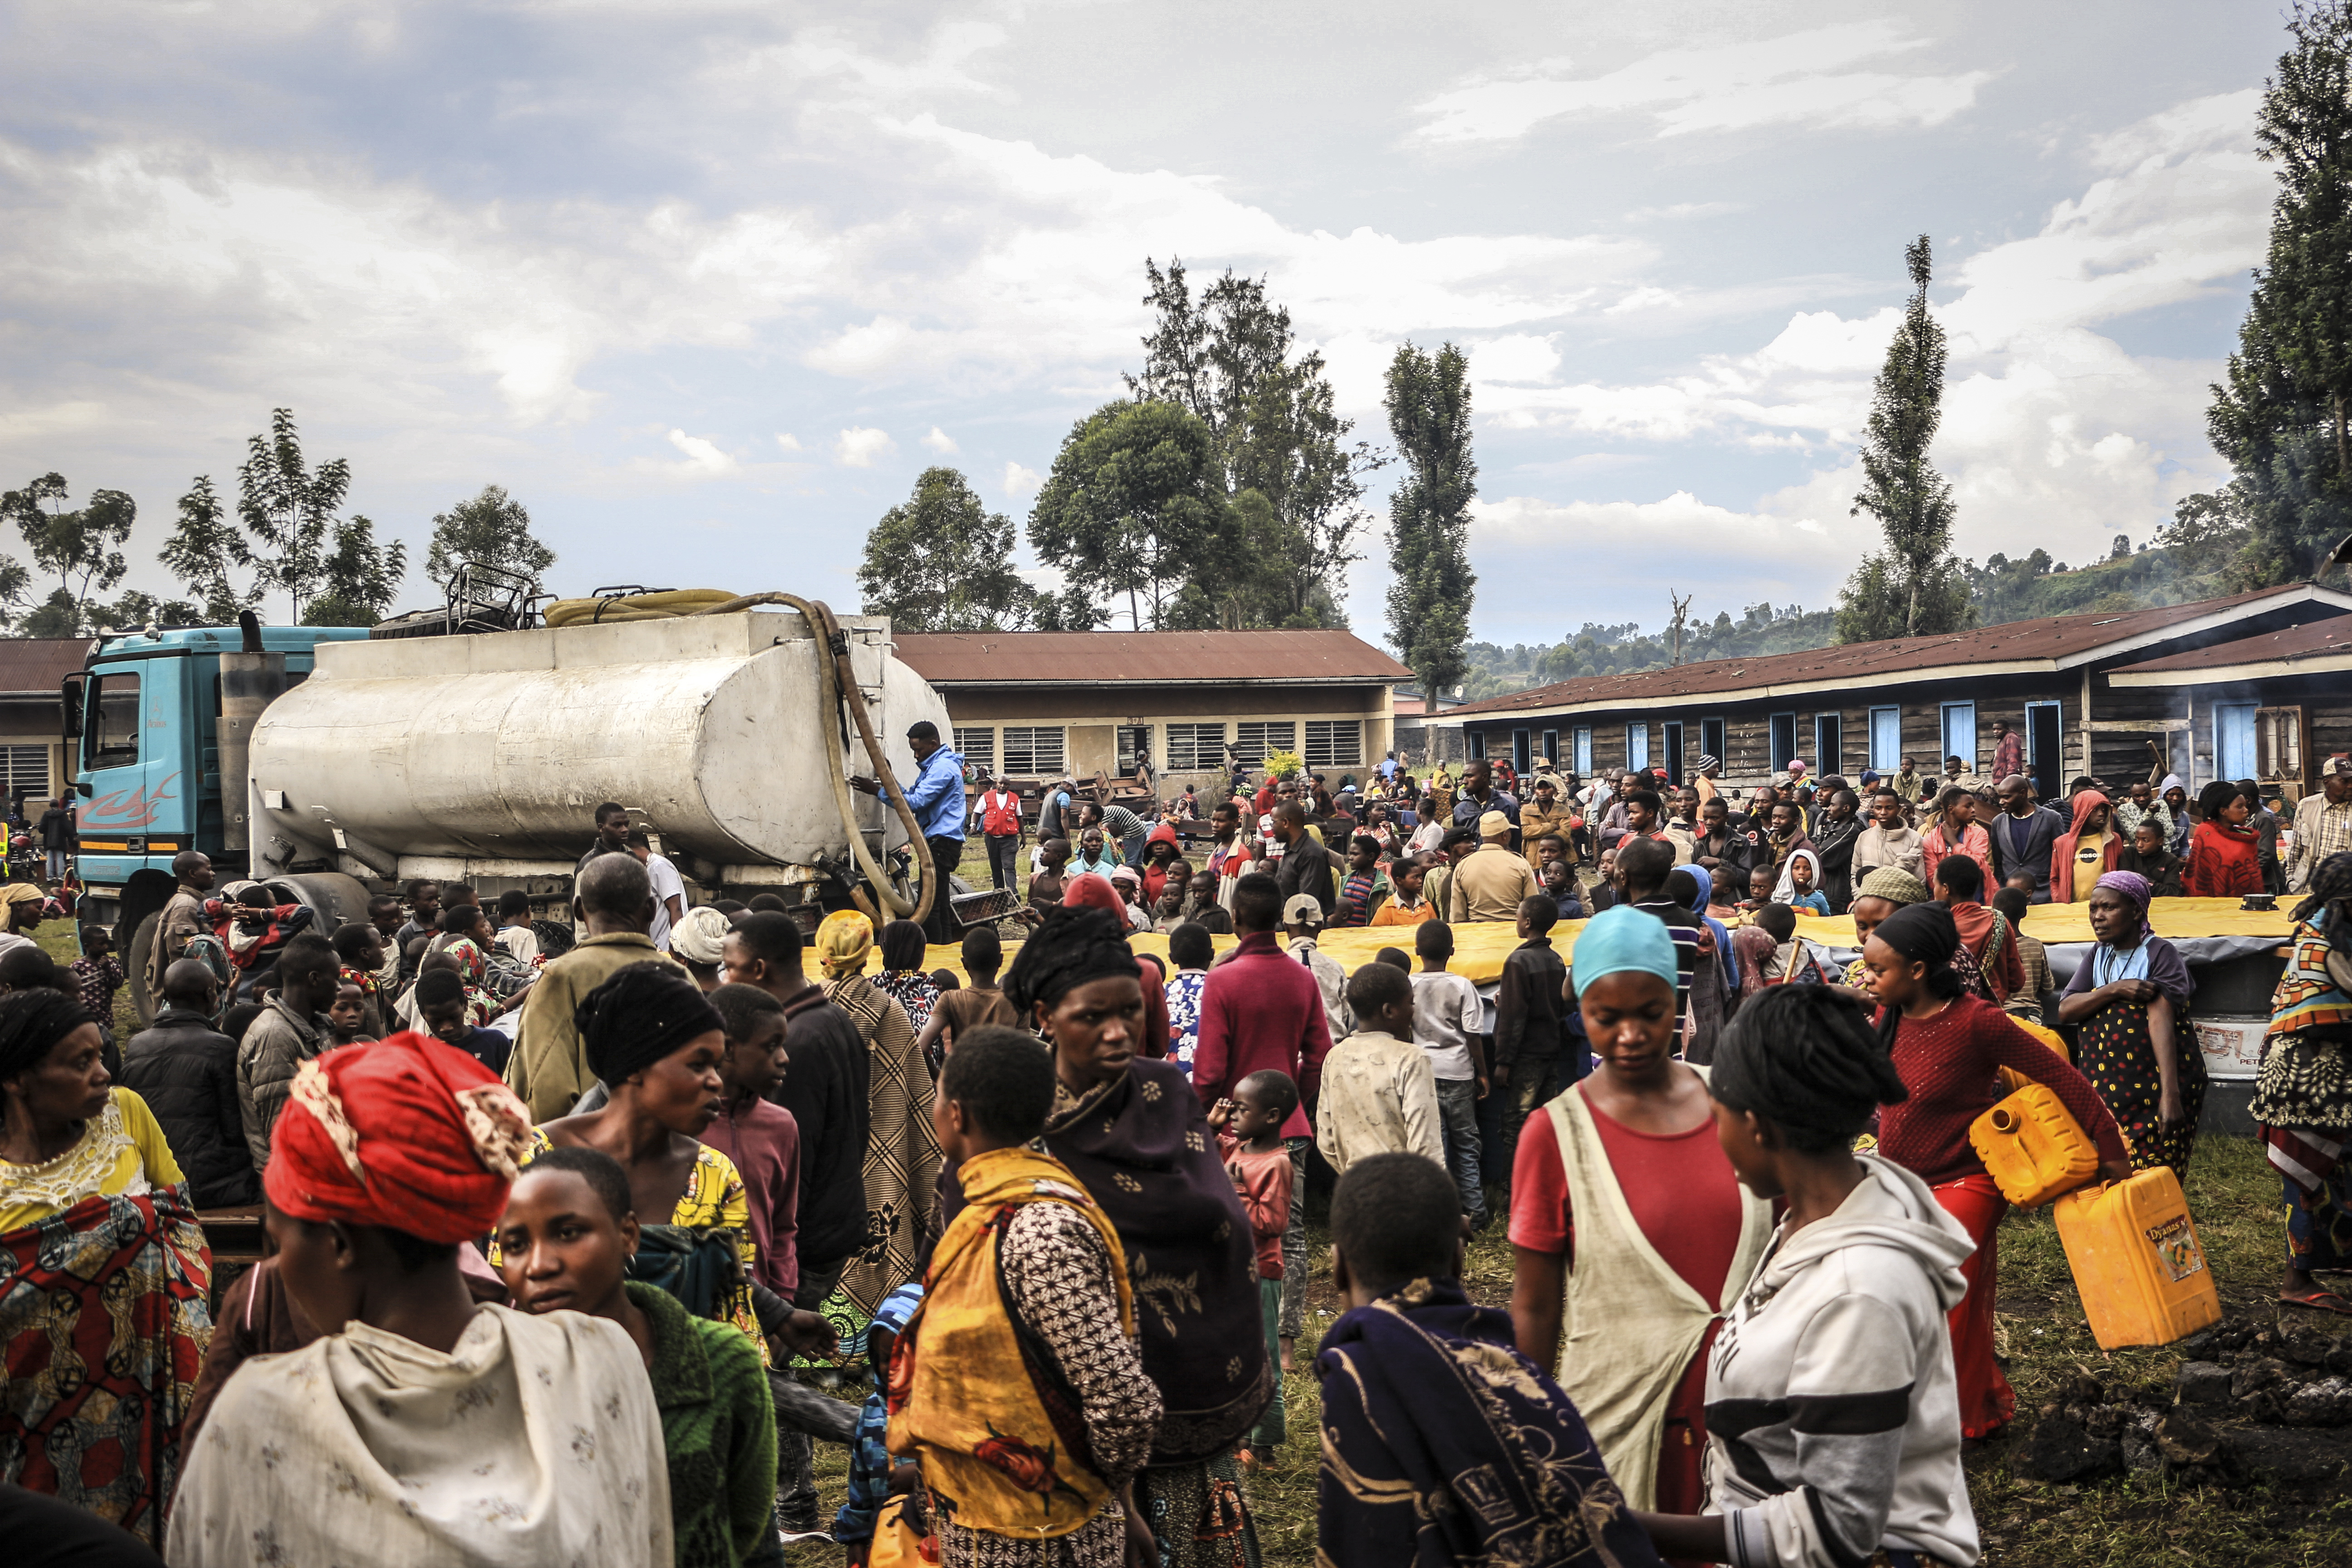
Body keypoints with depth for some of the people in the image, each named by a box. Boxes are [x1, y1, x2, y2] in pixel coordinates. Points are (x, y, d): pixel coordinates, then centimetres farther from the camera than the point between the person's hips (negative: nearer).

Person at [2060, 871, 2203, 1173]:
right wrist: (2114, 990, -16)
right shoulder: (2098, 957, 14)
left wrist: (2170, 1095, -28)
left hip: (2154, 1089, -5)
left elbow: (2161, 1021, -19)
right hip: (2103, 1089, 5)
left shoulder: (2160, 953, -6)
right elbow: (2065, 1011, 1)